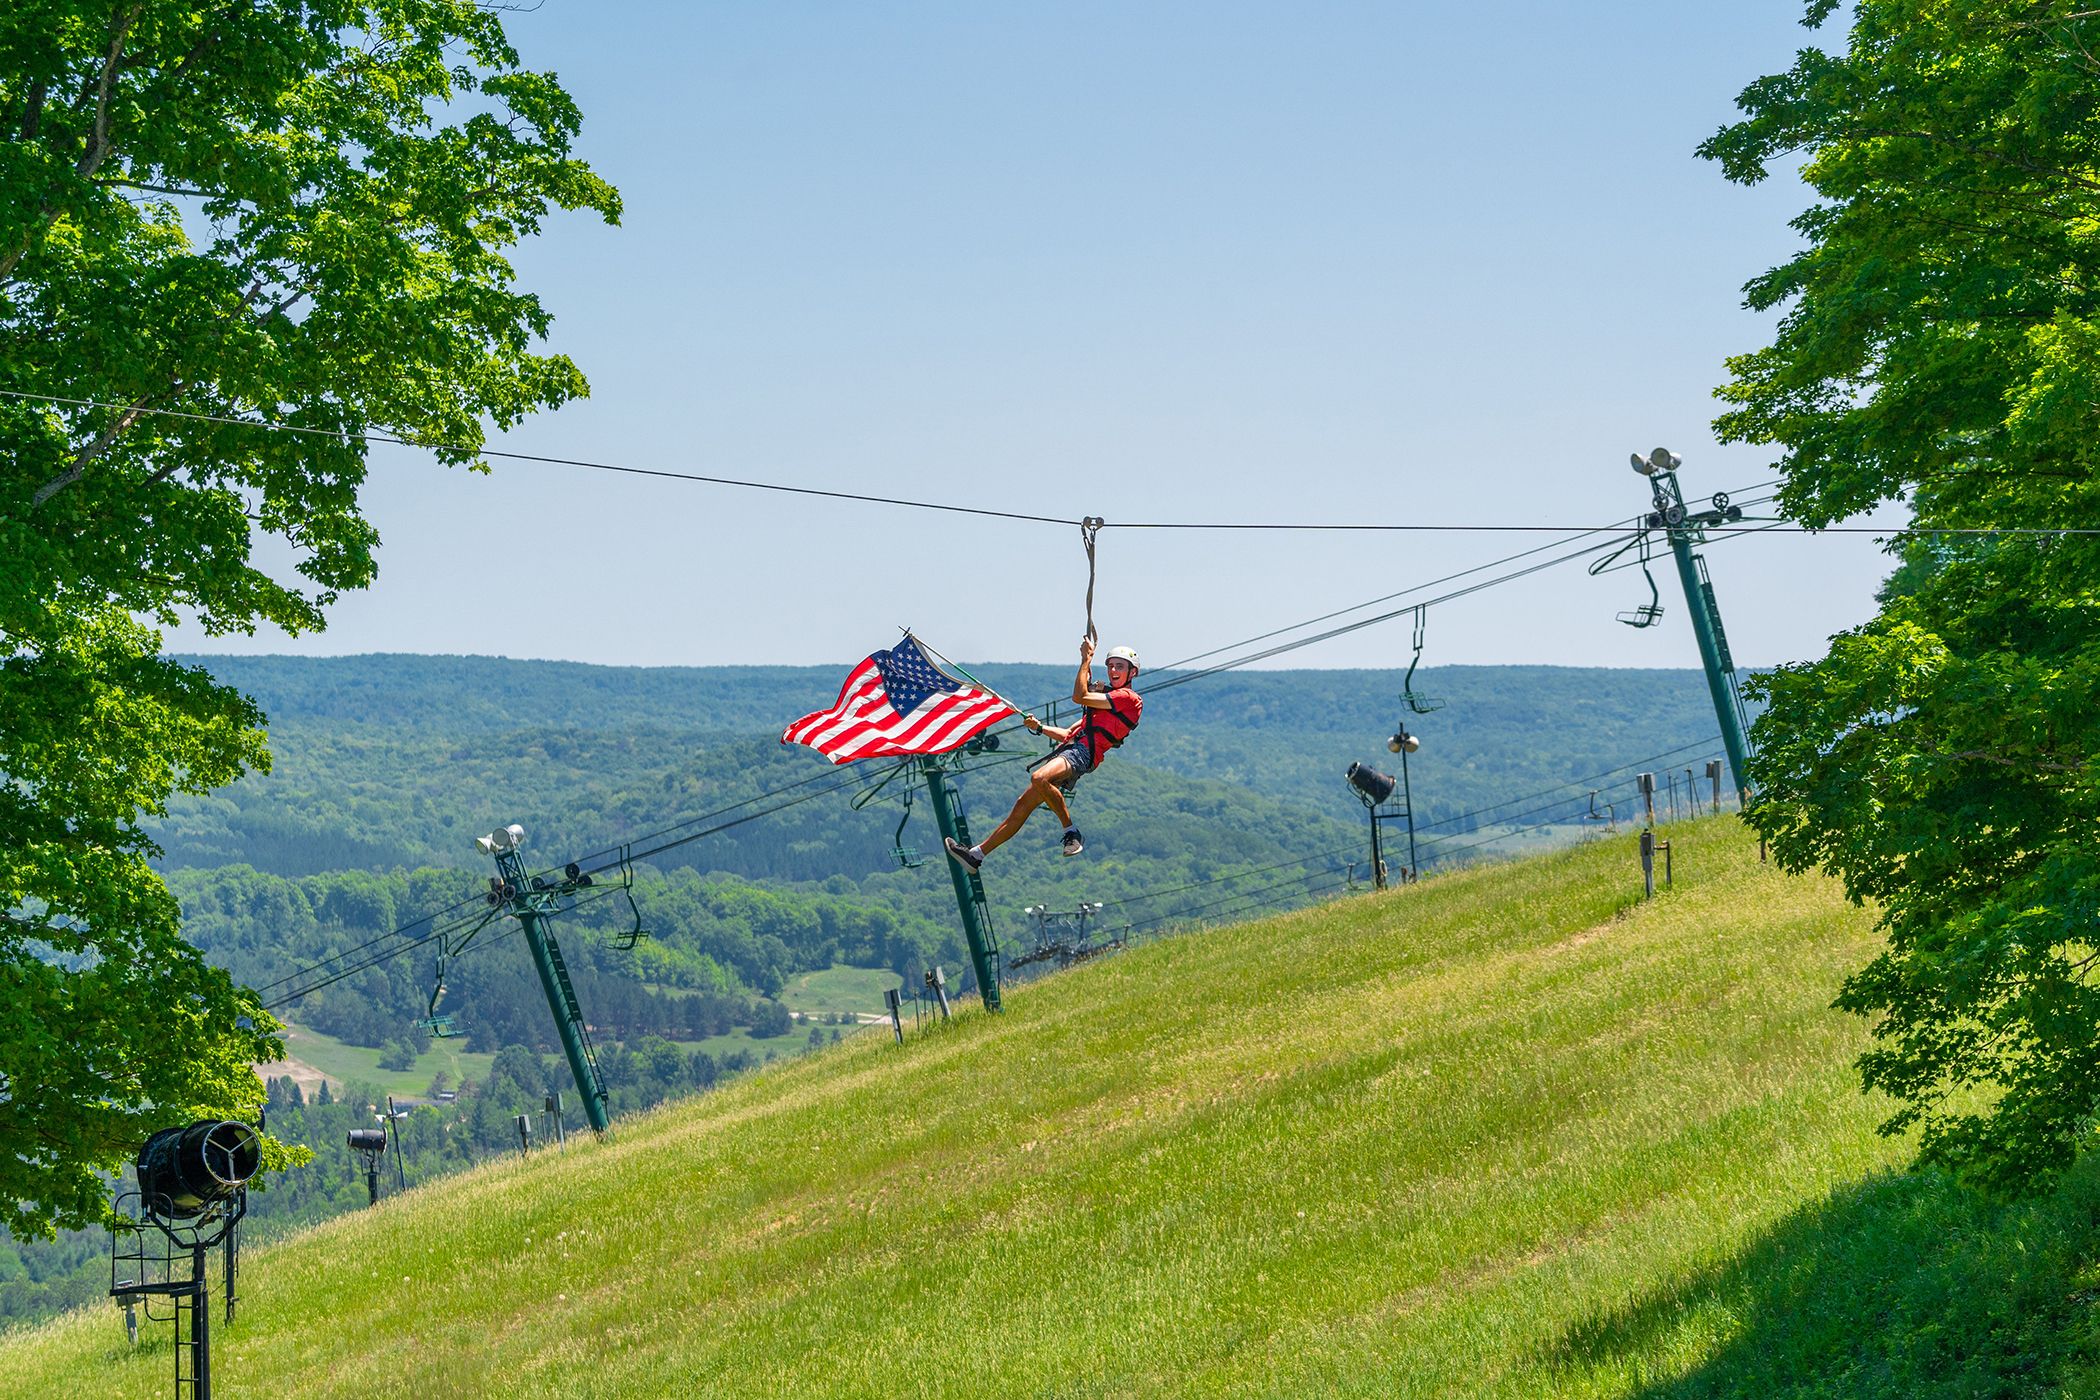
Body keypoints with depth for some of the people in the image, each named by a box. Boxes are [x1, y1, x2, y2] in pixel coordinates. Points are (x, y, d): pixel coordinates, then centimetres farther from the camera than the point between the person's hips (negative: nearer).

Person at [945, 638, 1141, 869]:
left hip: (1082, 753, -9)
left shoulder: (1129, 698, 1)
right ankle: (977, 854, 8)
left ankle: (1071, 832, -24)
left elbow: (1079, 696, -6)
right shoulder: (1107, 701, 32)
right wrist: (1039, 727, 22)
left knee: (1039, 778, -36)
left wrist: (1086, 659, 2)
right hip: (1069, 748, 9)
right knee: (1023, 805, 6)